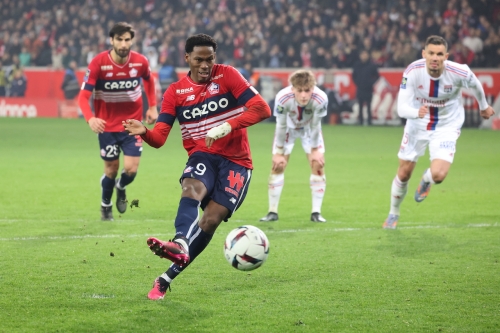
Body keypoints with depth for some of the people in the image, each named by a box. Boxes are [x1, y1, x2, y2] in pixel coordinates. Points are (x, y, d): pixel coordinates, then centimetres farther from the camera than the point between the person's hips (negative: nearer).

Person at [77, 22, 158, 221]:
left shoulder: (140, 62, -12)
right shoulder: (98, 63, -20)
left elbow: (149, 80, 13)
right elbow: (83, 96, -21)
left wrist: (152, 106, 6)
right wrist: (90, 118, -38)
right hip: (107, 125, -1)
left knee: (131, 169, -8)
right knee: (111, 169, 6)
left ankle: (121, 188, 30)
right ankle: (105, 205, 35)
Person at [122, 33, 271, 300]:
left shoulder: (227, 76, -1)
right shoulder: (175, 92, 6)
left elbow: (261, 109, -10)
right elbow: (159, 138, -2)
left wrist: (228, 126, -23)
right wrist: (144, 132, -26)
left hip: (236, 161, -1)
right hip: (202, 157, 1)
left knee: (210, 220, -16)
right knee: (192, 190, -33)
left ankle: (167, 278, -11)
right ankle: (180, 245, -61)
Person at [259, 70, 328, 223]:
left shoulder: (321, 99, -39)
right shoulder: (282, 98, -40)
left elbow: (315, 126, -21)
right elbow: (281, 126, -23)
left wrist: (315, 150, -10)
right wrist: (279, 153, -14)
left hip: (309, 129, 1)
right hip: (288, 127, -1)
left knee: (318, 164, -7)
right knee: (277, 165, -4)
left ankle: (316, 212, 2)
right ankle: (272, 212, 7)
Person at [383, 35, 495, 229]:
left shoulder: (458, 73, -27)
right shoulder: (413, 71, -25)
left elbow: (475, 85, -2)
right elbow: (401, 108, -27)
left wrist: (484, 106, 17)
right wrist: (416, 112, -50)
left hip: (446, 127, -1)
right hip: (417, 125, 1)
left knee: (438, 175, -20)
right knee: (404, 174, 9)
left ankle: (426, 181, 20)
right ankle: (393, 214, 38)